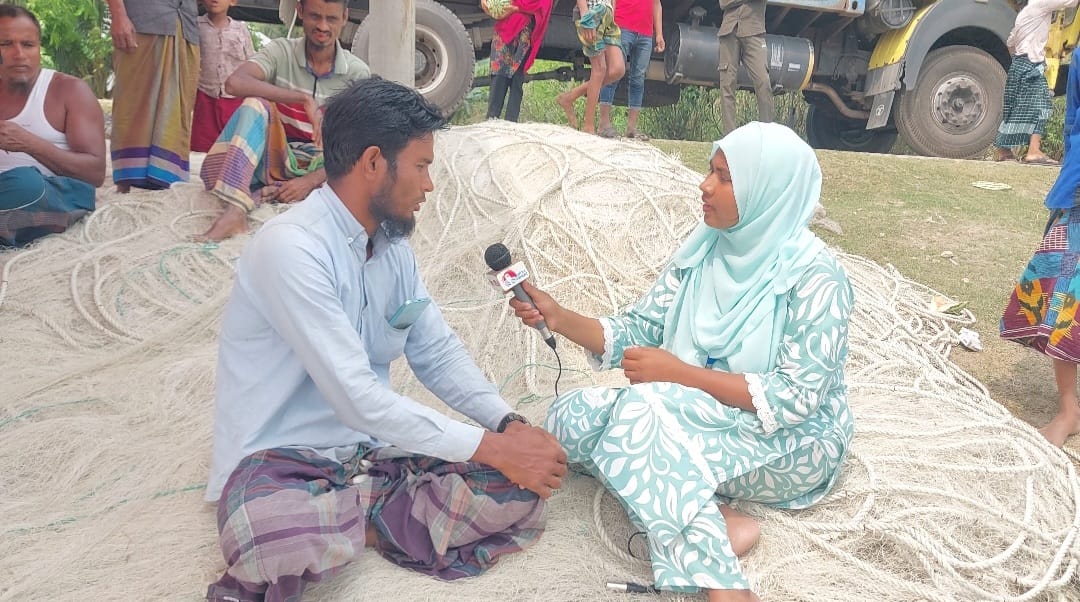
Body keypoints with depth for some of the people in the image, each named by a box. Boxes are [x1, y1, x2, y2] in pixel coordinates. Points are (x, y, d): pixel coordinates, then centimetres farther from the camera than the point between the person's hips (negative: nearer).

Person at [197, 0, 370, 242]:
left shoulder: (357, 73, -3)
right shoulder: (281, 51, -4)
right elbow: (234, 83, -24)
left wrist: (312, 180, -22)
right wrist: (303, 99, -29)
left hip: (321, 169, 1)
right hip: (275, 158, -1)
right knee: (256, 105, -28)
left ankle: (259, 195, -34)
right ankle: (235, 211, -43)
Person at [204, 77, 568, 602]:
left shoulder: (393, 245, 6)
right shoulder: (290, 246, -21)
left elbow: (439, 355, 9)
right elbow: (357, 397, -26)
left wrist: (508, 424, -9)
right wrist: (491, 447, -23)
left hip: (373, 449, 8)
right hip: (282, 459, -8)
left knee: (520, 484, -10)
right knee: (296, 546, -42)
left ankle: (352, 525, -9)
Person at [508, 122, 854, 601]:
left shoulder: (814, 277, -18)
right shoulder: (703, 248, 1)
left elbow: (797, 397, -22)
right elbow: (640, 332, 2)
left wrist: (679, 373, -23)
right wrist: (559, 318, -14)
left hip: (791, 441, -7)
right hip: (699, 416, 7)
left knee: (639, 413, -31)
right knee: (571, 417, -11)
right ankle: (715, 519, -22)